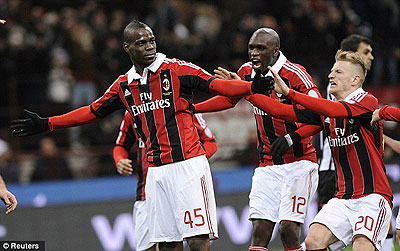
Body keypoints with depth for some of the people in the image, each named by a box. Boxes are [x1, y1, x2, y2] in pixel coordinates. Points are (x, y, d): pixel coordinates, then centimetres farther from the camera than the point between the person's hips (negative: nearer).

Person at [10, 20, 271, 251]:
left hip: (188, 164, -5)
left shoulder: (177, 69, -3)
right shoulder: (124, 85, 13)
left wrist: (252, 87, -28)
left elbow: (216, 85, -11)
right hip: (156, 171, 5)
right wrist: (46, 124, 24)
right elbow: (92, 112, 23)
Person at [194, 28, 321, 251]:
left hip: (299, 163, -6)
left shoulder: (294, 75, -15)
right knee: (260, 232, -3)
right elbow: (228, 99, 25)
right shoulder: (248, 73, 5)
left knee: (288, 229, -15)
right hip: (268, 165, 6)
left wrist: (290, 138, -28)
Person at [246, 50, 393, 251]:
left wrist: (289, 92, -27)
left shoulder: (367, 101, -8)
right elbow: (280, 111, 11)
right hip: (343, 198, 6)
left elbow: (335, 110, -26)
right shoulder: (326, 109, 13)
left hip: (373, 196, -6)